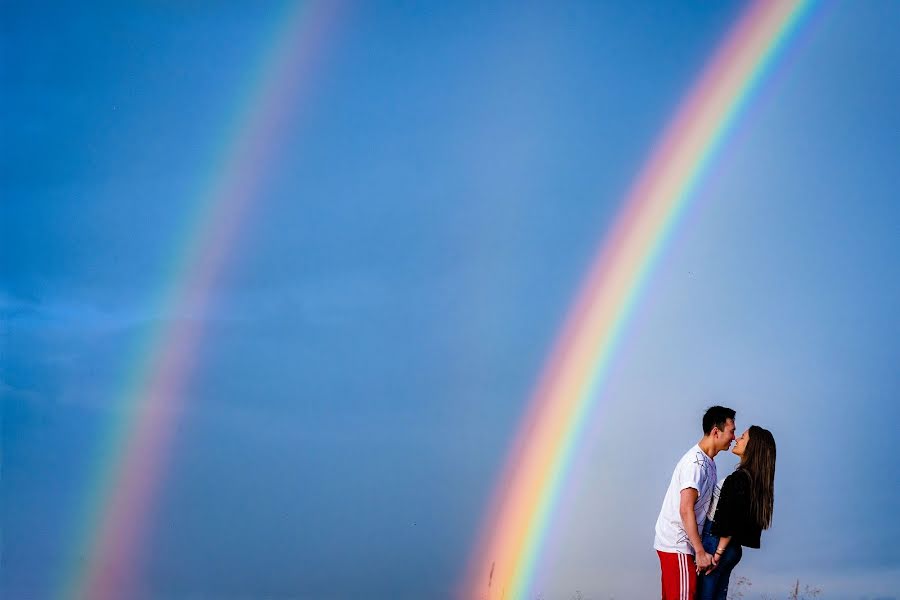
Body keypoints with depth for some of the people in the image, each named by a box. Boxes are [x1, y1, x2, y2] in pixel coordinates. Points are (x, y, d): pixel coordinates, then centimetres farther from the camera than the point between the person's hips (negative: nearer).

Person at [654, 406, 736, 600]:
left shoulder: (707, 461, 13)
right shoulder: (696, 463, -18)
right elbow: (685, 510, -23)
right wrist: (700, 551, -22)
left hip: (675, 543, 10)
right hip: (677, 545, -10)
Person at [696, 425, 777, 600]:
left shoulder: (740, 478, -17)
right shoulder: (755, 478, 10)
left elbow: (731, 521, -20)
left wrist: (718, 553, -15)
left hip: (716, 541, -9)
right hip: (734, 548, 9)